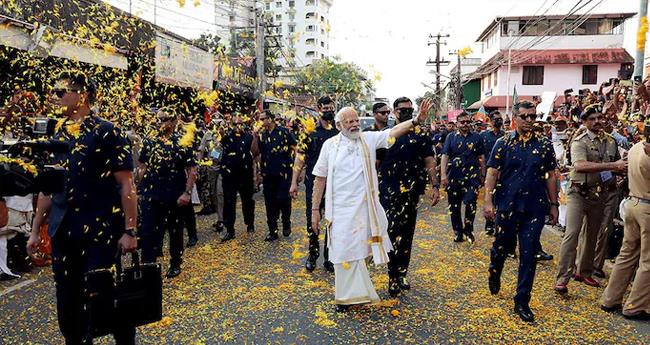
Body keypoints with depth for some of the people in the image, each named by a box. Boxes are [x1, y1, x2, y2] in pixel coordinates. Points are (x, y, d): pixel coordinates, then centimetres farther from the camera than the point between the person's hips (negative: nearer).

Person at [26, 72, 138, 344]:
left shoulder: (106, 132, -7)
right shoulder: (56, 137, 11)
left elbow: (126, 185, -12)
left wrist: (129, 231, -16)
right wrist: (36, 230, 15)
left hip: (101, 231, -6)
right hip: (62, 233, 6)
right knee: (67, 302, 13)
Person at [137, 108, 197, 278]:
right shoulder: (150, 141, 5)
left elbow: (192, 170, -6)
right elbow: (142, 167, 12)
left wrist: (187, 192, -15)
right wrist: (142, 189, 4)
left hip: (175, 196, -2)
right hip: (151, 195, 2)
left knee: (175, 231, 11)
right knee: (148, 231, 2)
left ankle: (175, 264, 27)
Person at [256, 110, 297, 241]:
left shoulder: (284, 131, -2)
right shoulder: (262, 135, 11)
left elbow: (294, 148, 2)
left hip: (283, 171, -4)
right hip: (268, 173, 4)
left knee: (283, 198, -7)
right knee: (270, 202, 7)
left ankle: (286, 224, 20)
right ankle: (272, 231, 17)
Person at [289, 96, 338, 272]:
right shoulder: (310, 130, -2)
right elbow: (300, 157, -4)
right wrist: (294, 183, -8)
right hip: (314, 182, -2)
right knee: (312, 218, 7)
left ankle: (329, 257, 22)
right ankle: (313, 254, 26)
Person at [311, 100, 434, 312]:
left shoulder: (369, 139, 2)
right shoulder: (330, 145, 1)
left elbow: (394, 132, -11)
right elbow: (320, 178, 3)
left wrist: (416, 121, -29)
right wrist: (315, 209, 2)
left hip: (364, 207, 1)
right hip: (340, 209, -1)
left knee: (359, 249, 12)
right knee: (344, 251, 5)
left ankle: (356, 293, 33)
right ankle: (347, 296, 21)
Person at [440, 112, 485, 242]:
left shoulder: (476, 137, 7)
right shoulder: (451, 137, 4)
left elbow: (481, 157, 12)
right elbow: (445, 156, -2)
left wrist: (483, 175, 11)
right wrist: (443, 175, -11)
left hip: (472, 176, 0)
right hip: (454, 176, 1)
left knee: (470, 202, -15)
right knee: (454, 206, 7)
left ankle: (468, 229, 8)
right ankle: (458, 232, 23)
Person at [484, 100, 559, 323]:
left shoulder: (544, 145, 4)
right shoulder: (503, 143, -1)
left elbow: (550, 176, 9)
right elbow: (492, 173, -4)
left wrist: (553, 204, 8)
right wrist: (488, 201, -12)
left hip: (535, 207, 1)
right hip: (507, 205, -1)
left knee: (528, 254, 2)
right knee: (503, 245, 13)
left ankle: (522, 302, 13)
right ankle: (494, 272, 46)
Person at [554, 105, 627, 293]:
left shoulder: (611, 141, 9)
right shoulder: (579, 141, -10)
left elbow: (618, 166, 23)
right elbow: (580, 165, -27)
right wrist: (613, 165, -29)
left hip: (600, 195, 6)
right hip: (579, 193, -6)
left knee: (592, 235, 15)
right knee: (572, 234, -12)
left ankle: (584, 272, 31)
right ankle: (562, 278, -9)